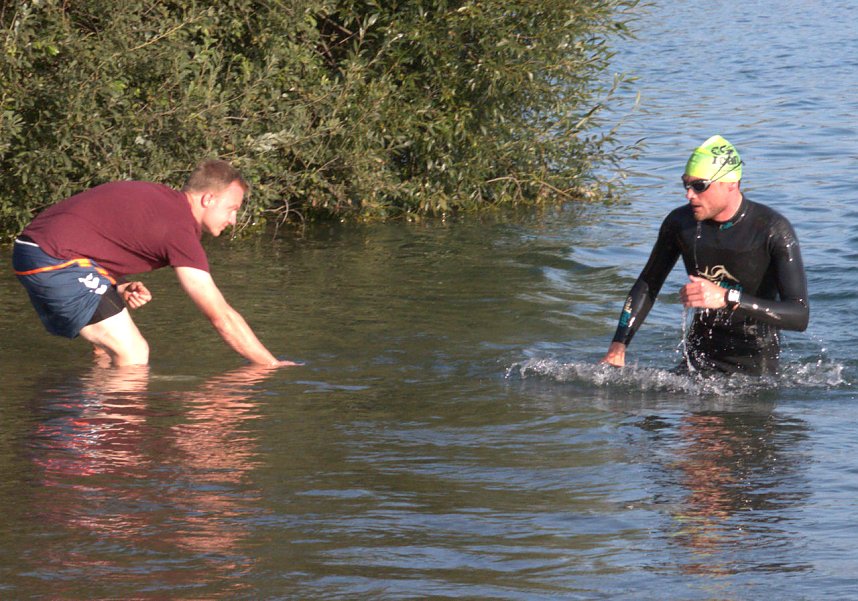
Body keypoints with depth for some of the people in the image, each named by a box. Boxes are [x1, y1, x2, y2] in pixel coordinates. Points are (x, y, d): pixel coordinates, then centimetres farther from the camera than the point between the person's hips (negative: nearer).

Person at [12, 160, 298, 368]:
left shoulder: (159, 197, 15)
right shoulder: (179, 227, -13)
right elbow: (222, 316, -12)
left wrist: (118, 287, 4)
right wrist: (273, 365, -7)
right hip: (59, 258, -10)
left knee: (112, 351, 18)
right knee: (133, 356, -9)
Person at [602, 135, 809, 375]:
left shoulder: (772, 229, -18)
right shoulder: (680, 222, -4)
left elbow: (800, 316, -25)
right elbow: (647, 285, 12)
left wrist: (727, 298, -36)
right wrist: (618, 345, -1)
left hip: (755, 366, -3)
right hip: (698, 357, 3)